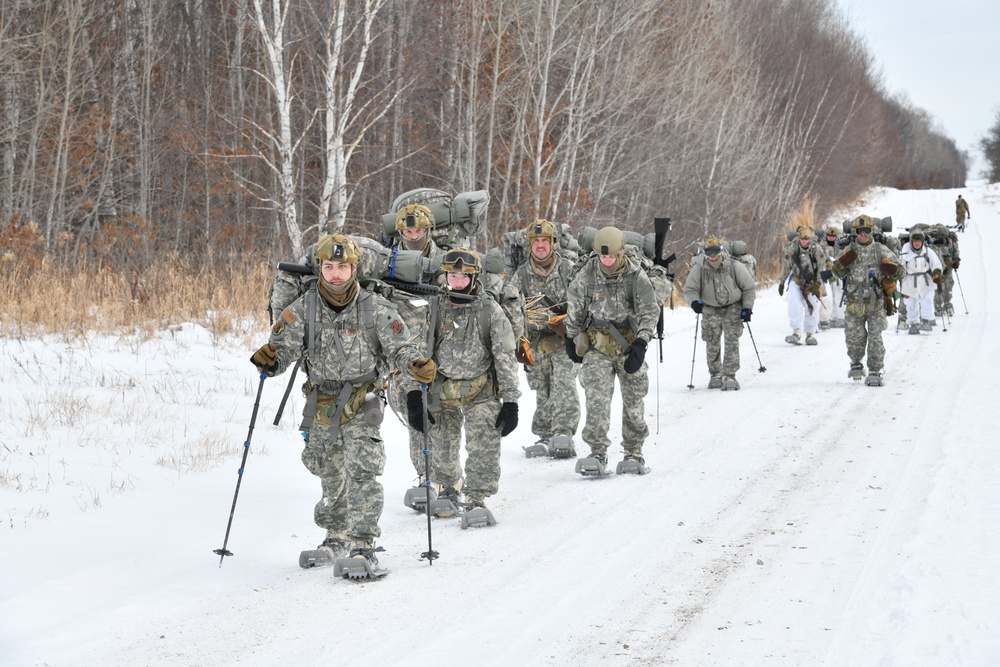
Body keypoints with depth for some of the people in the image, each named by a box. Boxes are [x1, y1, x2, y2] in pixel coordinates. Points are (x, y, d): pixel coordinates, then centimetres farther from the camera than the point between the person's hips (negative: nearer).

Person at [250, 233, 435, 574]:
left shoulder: (375, 309, -8)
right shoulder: (303, 309, -3)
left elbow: (398, 348, -6)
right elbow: (285, 346, -4)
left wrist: (417, 364, -27)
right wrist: (270, 360, -27)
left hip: (361, 404, -3)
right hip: (321, 405, 3)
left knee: (361, 473, -18)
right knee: (330, 477, 17)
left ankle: (363, 546, -14)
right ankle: (336, 537, 36)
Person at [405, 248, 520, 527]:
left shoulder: (490, 311, -5)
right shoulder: (435, 310, -2)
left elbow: (506, 358, -4)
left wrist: (510, 402, -8)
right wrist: (414, 395, -5)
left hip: (481, 391, -2)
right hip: (441, 390, 2)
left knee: (484, 449, -15)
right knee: (443, 447, 13)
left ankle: (476, 501, -8)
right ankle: (449, 487, 39)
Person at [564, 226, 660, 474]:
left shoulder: (636, 277, -10)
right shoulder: (586, 274, -6)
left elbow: (650, 312, -5)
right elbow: (574, 307, 9)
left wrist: (640, 344, -15)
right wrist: (571, 339, 15)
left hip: (629, 344, 0)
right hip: (597, 345, 0)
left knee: (634, 401, 6)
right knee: (597, 399, -13)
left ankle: (634, 452, 19)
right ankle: (598, 452, -10)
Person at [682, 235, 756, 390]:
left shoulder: (735, 267, -15)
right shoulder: (699, 269, -16)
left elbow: (749, 288, -3)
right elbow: (690, 289, -8)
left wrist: (747, 308, -6)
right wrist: (694, 301, -28)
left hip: (733, 308, -1)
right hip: (710, 309, 1)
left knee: (732, 341, -11)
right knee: (712, 343, 4)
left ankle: (729, 376, -12)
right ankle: (715, 374, 23)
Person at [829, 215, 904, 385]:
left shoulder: (881, 251, 1)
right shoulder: (849, 251, 5)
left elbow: (899, 272, 4)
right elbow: (837, 272, 5)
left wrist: (892, 270, -19)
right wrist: (842, 262, -15)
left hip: (876, 302, -2)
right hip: (855, 302, 2)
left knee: (875, 338, -7)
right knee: (854, 337, 5)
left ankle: (875, 372, 1)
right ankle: (856, 364, 31)